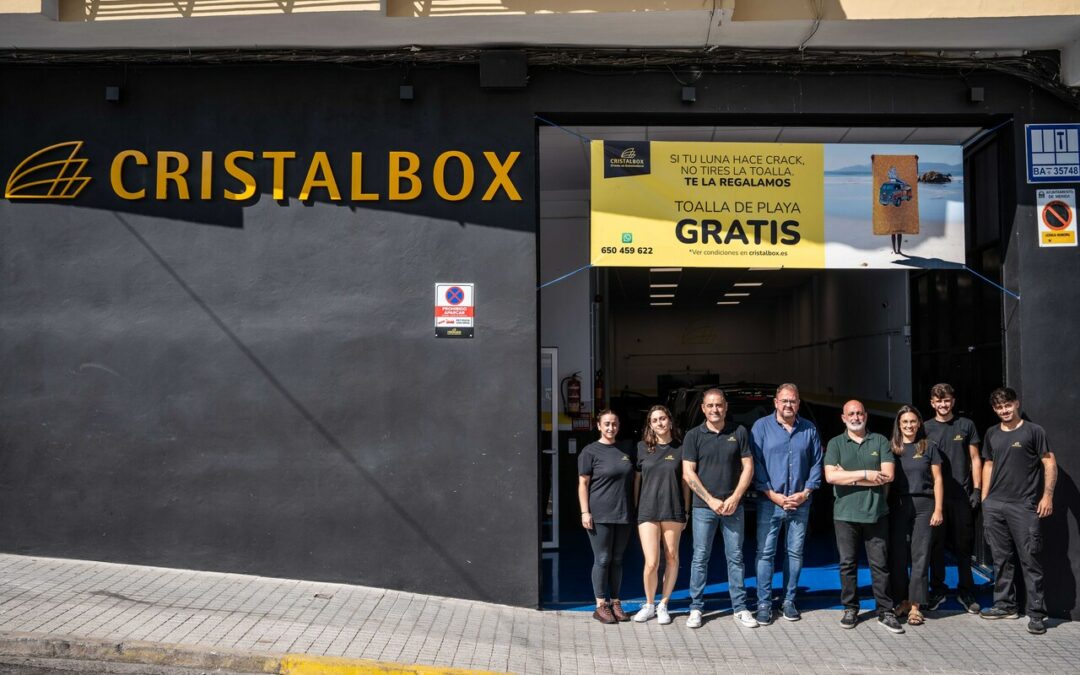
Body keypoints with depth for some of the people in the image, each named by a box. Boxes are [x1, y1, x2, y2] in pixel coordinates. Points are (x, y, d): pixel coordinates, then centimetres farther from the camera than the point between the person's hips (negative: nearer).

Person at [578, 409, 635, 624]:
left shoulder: (624, 451, 12)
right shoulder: (591, 451, -3)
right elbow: (583, 484, -5)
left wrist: (633, 509, 15)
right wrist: (585, 512, -12)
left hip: (623, 515, 5)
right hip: (600, 515, -5)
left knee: (617, 560, 10)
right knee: (602, 560, -2)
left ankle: (615, 603, 19)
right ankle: (601, 606, 6)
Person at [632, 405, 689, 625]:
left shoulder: (679, 448, 4)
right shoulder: (643, 447, 5)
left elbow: (685, 482, 8)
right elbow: (637, 479, 10)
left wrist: (686, 512, 6)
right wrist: (633, 509, 8)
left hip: (672, 510, 1)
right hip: (648, 510, -1)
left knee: (672, 558, 7)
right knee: (651, 563, -7)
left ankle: (663, 605, 21)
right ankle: (649, 604, 14)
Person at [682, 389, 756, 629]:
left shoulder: (739, 432, 4)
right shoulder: (694, 436, 1)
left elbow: (748, 467, 3)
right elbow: (688, 473, -3)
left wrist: (735, 497, -8)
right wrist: (711, 500, -9)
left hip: (733, 506, 1)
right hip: (704, 507, -1)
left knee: (735, 557, 6)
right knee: (700, 558, 3)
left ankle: (740, 608, 13)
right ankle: (696, 608, 11)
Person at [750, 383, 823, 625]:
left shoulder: (809, 429, 7)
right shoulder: (761, 427, -1)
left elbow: (817, 464, 8)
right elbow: (756, 464, -4)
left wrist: (806, 492, -4)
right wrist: (772, 494, -11)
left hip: (800, 502, 3)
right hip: (770, 502, -2)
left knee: (795, 553, 8)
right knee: (765, 553, -2)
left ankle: (789, 601, 19)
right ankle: (764, 603, 6)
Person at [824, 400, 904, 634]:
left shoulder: (880, 441, 6)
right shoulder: (836, 444, 5)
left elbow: (887, 475, -7)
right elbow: (830, 476, -10)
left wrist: (848, 478, -9)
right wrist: (865, 474, -12)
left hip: (876, 513, 0)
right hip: (845, 514, 0)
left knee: (880, 564, 3)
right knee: (847, 564, 6)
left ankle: (885, 612, 9)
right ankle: (850, 609, 16)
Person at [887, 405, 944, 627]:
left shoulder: (928, 447, 6)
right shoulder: (891, 448, 8)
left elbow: (937, 479, 5)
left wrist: (938, 509, -2)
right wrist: (884, 507, 0)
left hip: (923, 505, -1)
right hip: (898, 505, 1)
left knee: (920, 556, -1)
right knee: (898, 555, 2)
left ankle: (915, 605, 2)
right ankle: (902, 601, 13)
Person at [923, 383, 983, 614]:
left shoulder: (966, 425, 6)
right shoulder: (925, 428, 6)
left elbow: (975, 459, 7)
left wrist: (977, 489, -1)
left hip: (961, 496, 0)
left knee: (963, 546, 4)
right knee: (936, 546, 5)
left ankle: (966, 592, 14)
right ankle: (938, 590, 15)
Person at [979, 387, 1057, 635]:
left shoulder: (1033, 431, -1)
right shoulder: (992, 434, 14)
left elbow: (1049, 463, -2)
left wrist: (1047, 495, -10)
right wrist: (984, 498, 13)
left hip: (1024, 505, -5)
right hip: (994, 505, 5)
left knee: (1029, 559, -5)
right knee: (1001, 558, 11)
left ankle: (1036, 614, -2)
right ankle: (1005, 605, 20)